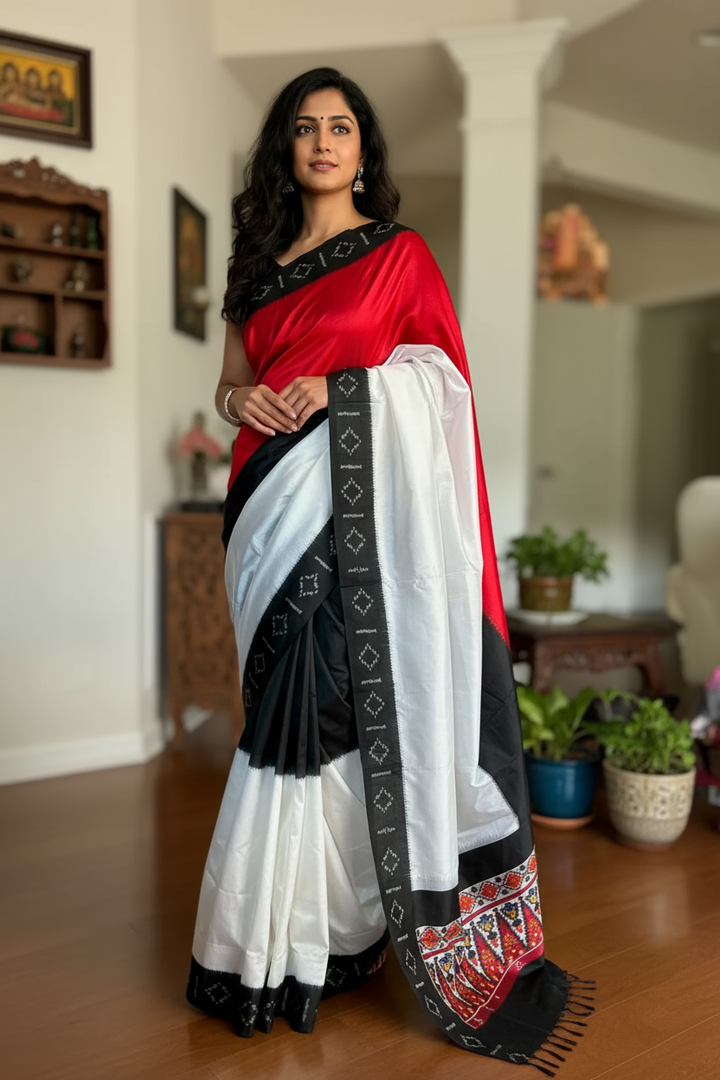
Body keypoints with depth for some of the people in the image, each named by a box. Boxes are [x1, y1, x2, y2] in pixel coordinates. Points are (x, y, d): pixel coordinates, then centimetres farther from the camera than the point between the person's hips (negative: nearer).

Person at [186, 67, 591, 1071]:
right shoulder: (262, 263, 20)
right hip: (275, 503, 4)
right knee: (295, 699, 5)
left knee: (333, 698, -6)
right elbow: (230, 381, 19)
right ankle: (284, 936, 17)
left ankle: (318, 935, 9)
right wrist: (242, 399, -2)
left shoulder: (400, 253, 7)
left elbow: (440, 373, 2)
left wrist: (342, 386, -11)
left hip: (359, 503, -4)